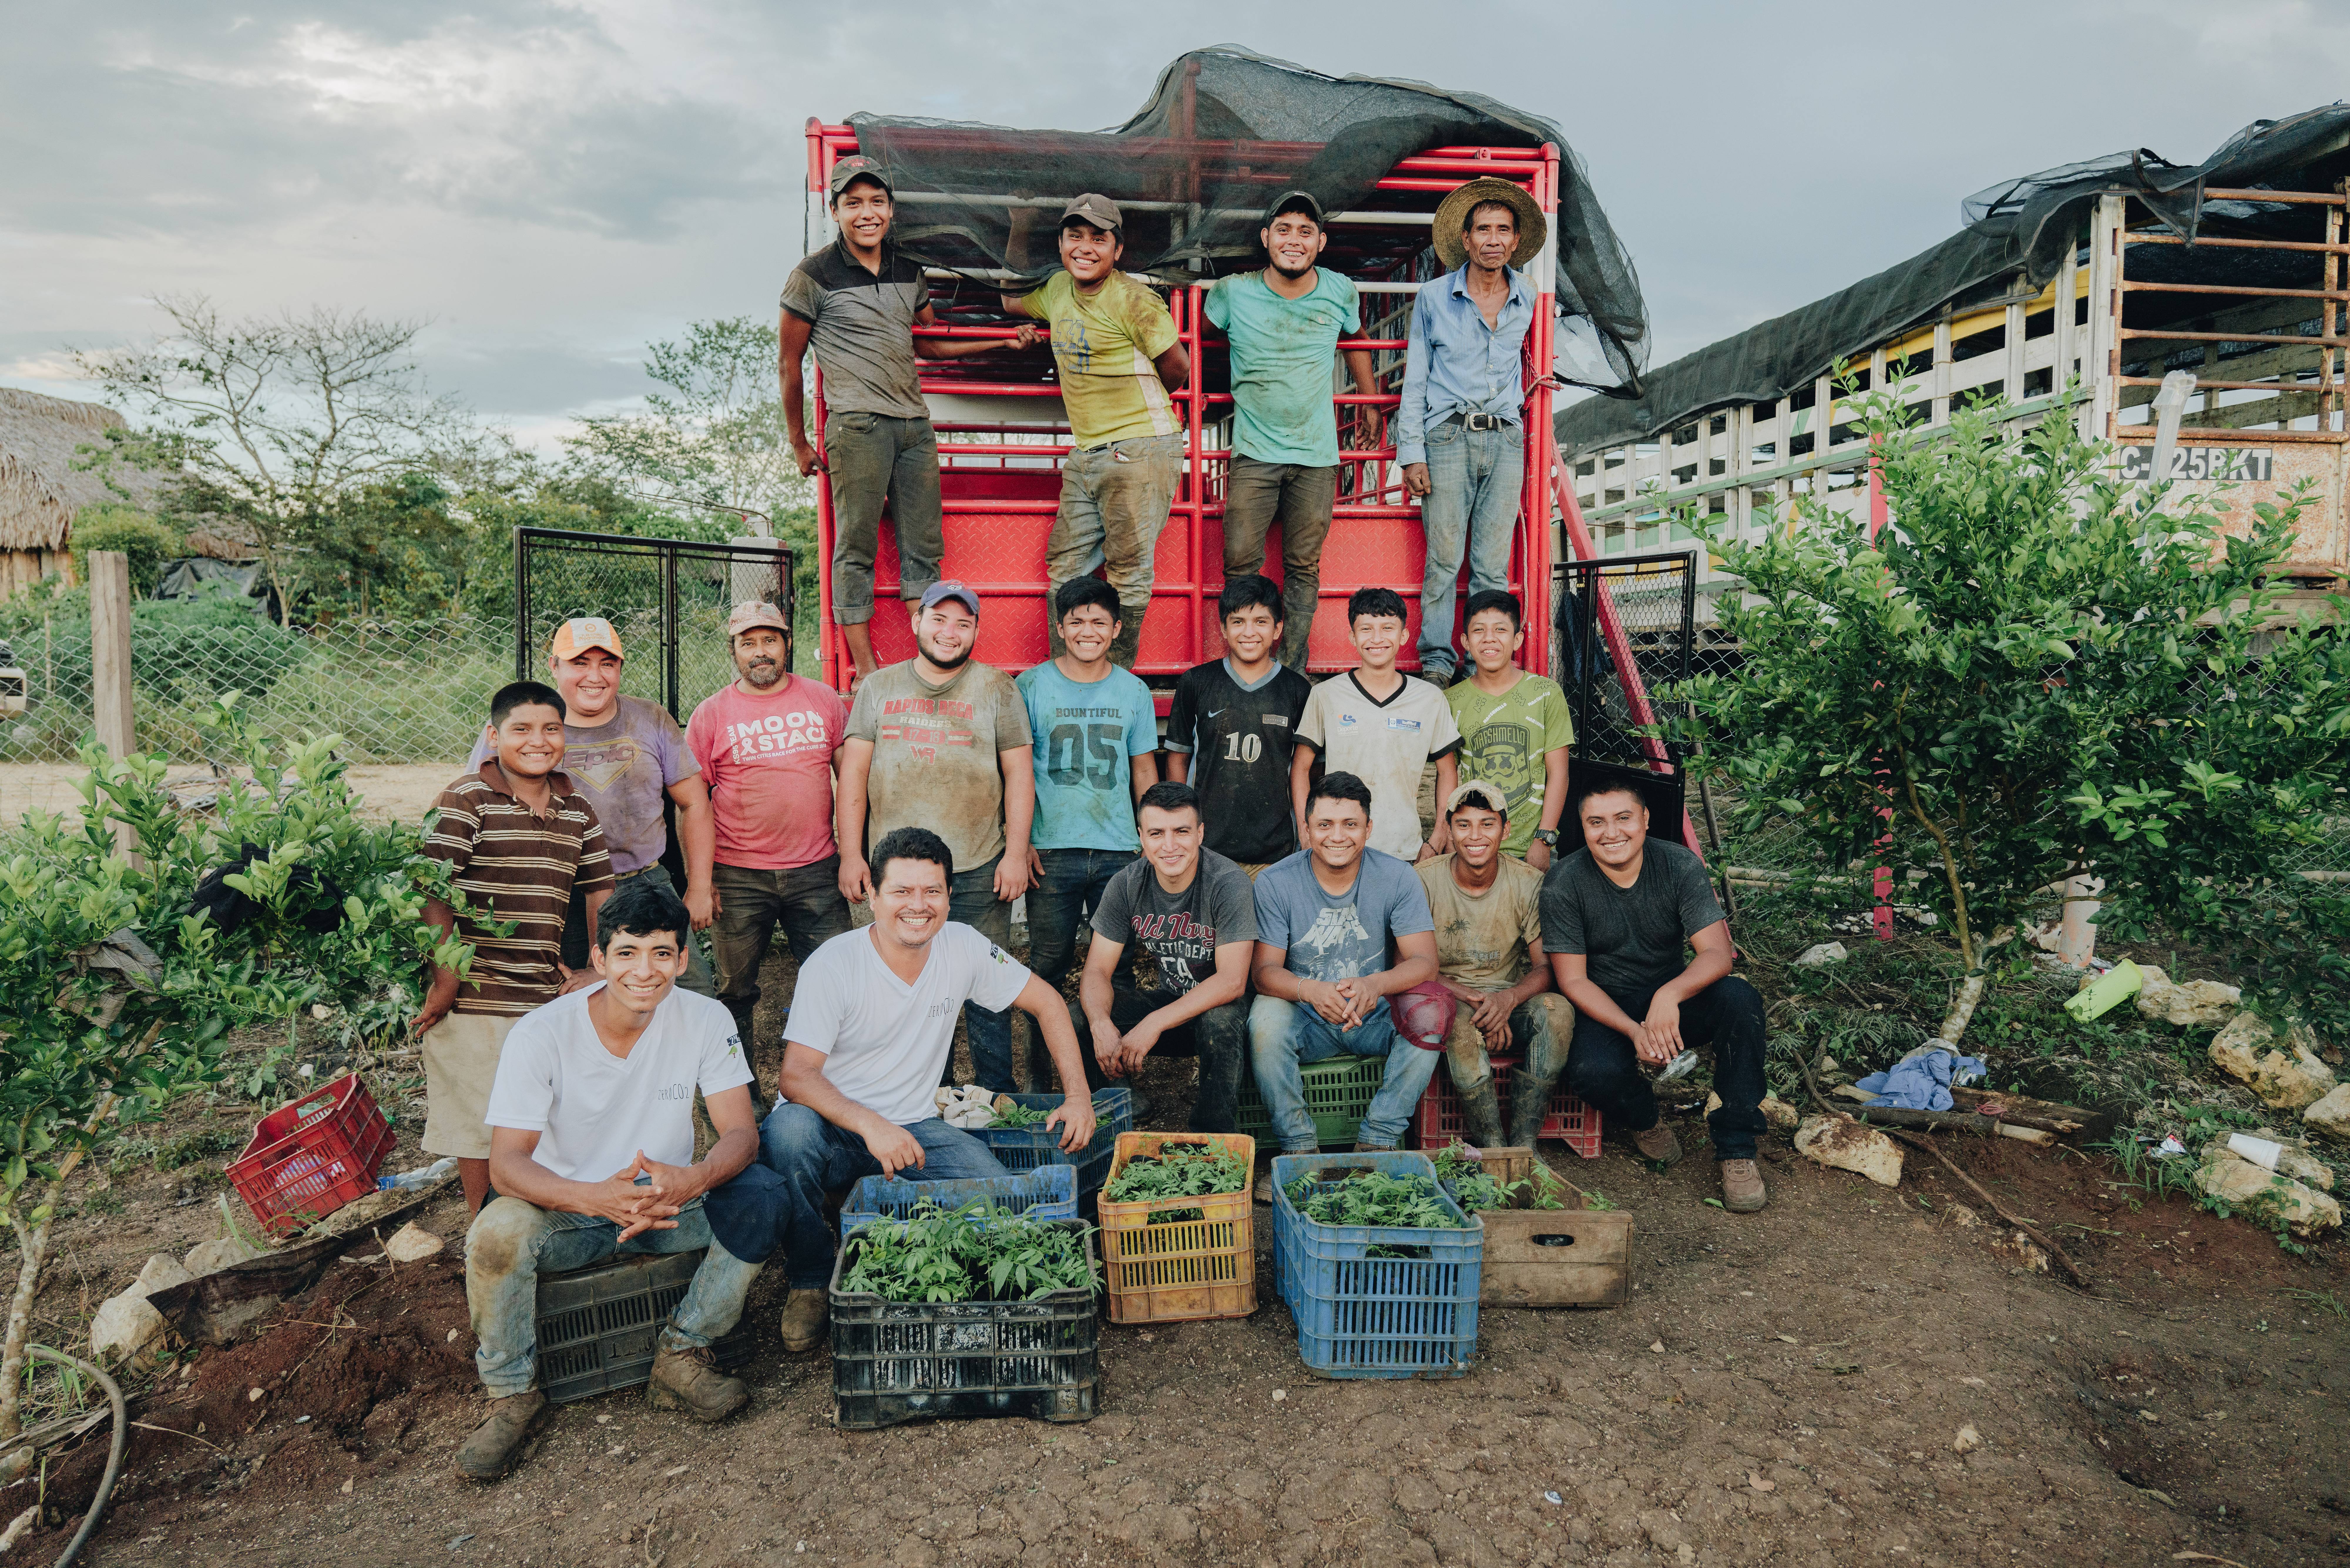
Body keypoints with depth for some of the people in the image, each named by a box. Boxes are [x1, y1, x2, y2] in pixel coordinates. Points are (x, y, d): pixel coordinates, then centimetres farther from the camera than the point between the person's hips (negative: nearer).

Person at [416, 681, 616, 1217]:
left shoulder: (578, 811, 9)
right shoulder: (466, 801, -8)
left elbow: (600, 891, 16)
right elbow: (433, 893, -12)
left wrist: (599, 971, 11)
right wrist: (445, 980, -15)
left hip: (548, 993, 5)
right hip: (474, 997, -5)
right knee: (480, 1121, 5)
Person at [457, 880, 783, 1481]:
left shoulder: (705, 1020, -12)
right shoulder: (540, 1036, -17)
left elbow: (741, 1132, -15)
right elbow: (507, 1163, -22)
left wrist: (693, 1180, -39)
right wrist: (596, 1198, -42)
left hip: (669, 1201, 2)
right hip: (568, 1208, -1)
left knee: (761, 1196, -25)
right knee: (497, 1233, -32)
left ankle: (682, 1354, -6)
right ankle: (512, 1394, -5)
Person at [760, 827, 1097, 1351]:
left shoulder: (962, 947, -6)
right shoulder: (833, 965, -17)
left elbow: (1045, 1002, 5)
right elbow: (796, 1076, -22)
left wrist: (1078, 1095, -3)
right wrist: (871, 1126, -37)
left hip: (914, 1128, 3)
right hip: (834, 1129, -2)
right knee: (789, 1129, -36)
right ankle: (811, 1280, -11)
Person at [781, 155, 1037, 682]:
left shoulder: (909, 272, 15)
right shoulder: (814, 276, 0)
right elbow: (789, 362, 5)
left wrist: (1005, 341, 22)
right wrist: (799, 443, 6)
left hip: (915, 424, 6)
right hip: (857, 423, -5)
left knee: (923, 548, 6)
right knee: (856, 548, -4)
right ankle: (866, 671, 0)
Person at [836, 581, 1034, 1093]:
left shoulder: (997, 688, 6)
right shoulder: (878, 688, 10)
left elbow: (1019, 773, 3)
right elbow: (854, 772, 8)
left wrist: (1016, 853, -5)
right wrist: (851, 854, 0)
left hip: (979, 871, -2)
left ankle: (996, 1097, 14)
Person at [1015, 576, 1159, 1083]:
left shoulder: (1133, 691, 8)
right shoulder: (1032, 686, 1)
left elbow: (1144, 771, 14)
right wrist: (1021, 842, -5)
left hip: (1119, 852, 2)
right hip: (1051, 851, -2)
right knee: (1047, 970, 3)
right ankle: (1041, 1079, 15)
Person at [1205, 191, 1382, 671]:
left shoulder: (1341, 292, 2)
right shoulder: (1233, 293, -4)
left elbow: (1356, 341, 22)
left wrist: (1371, 404, 28)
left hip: (1317, 455, 1)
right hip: (1254, 452, -1)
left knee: (1304, 568, 4)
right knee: (1241, 564, -6)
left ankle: (1292, 672, 11)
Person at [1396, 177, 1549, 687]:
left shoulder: (1527, 298, 10)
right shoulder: (1434, 298, 3)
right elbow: (1415, 380, 4)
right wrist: (1412, 454, -2)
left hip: (1506, 440, 3)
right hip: (1448, 438, -2)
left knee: (1493, 565, 2)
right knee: (1443, 561, -4)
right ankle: (1437, 663, 4)